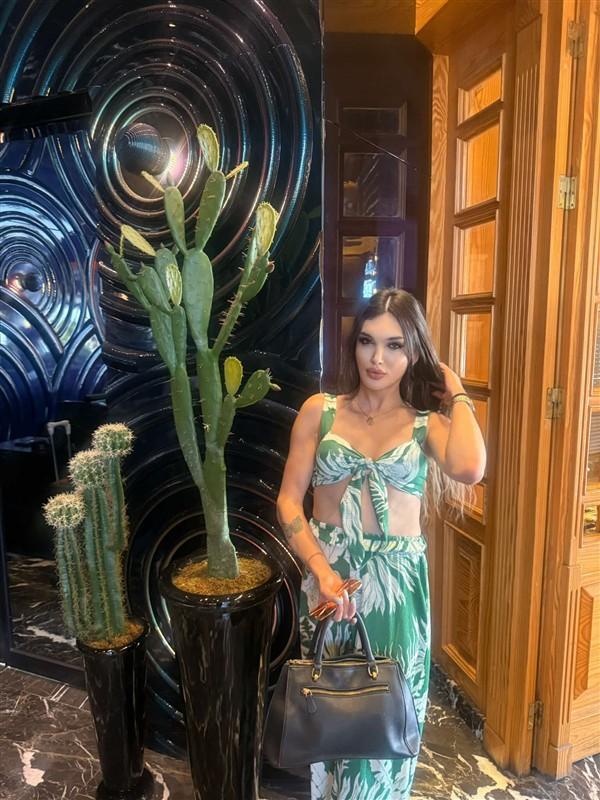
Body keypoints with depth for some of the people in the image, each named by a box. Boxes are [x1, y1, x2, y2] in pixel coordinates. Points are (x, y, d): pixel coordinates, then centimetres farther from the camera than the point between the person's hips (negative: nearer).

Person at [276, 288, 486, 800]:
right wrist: (322, 570, -16)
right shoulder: (320, 411, -2)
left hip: (398, 584, 0)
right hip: (329, 576, 0)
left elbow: (469, 469, -23)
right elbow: (288, 501, -4)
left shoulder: (426, 423, -1)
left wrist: (456, 395, -9)